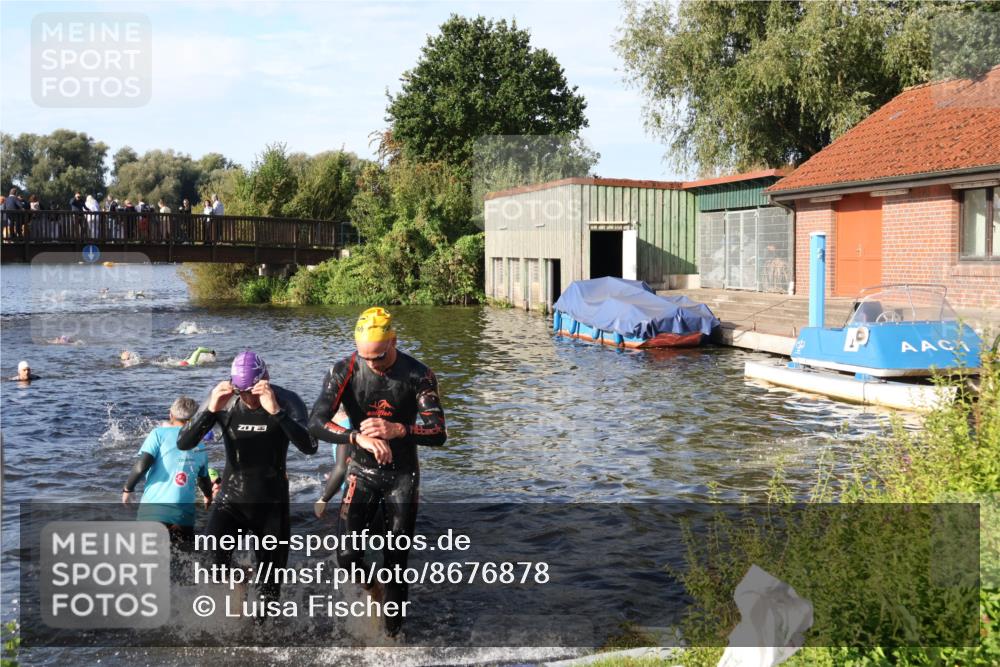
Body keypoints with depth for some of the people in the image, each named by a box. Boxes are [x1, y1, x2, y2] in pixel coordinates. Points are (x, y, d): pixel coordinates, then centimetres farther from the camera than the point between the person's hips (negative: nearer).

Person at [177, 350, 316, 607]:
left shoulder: (287, 401, -15)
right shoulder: (224, 402, -10)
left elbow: (309, 447, -30)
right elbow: (184, 443, -15)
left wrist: (276, 410, -42)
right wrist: (210, 410, -31)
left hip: (272, 503, 0)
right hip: (231, 499, 0)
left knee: (271, 579, 10)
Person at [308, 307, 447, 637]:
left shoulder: (418, 376, -15)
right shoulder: (344, 372, -13)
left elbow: (438, 434, -18)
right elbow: (316, 423, -20)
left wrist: (397, 430, -37)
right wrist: (358, 437, -38)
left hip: (402, 475, -1)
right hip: (362, 472, 1)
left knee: (396, 563, 2)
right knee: (347, 557, -8)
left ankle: (392, 633, 19)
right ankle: (372, 588, 26)